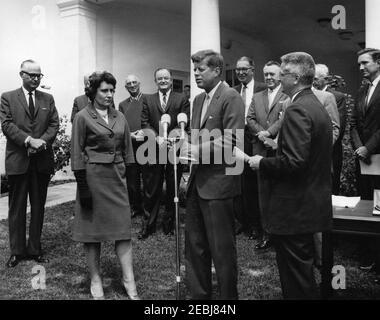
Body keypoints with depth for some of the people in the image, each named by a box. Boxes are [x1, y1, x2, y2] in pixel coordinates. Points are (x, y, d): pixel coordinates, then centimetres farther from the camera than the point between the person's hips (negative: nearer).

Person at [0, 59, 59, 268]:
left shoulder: (48, 99, 12)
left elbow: (54, 124, 4)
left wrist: (42, 141, -14)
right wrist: (29, 140, -19)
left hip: (42, 160, 2)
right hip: (18, 160, -2)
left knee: (38, 207, 8)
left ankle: (35, 249, 19)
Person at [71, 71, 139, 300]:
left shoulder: (119, 117, 10)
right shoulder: (83, 117, -4)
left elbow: (127, 149, 12)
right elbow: (77, 153, -6)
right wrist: (82, 184, -11)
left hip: (117, 176, 4)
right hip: (93, 176, -4)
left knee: (123, 227, 2)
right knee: (92, 228, 6)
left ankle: (130, 282, 7)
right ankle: (95, 280, 19)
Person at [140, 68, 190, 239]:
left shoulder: (182, 99, 7)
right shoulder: (147, 99, 12)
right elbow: (144, 123, 3)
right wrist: (158, 138, -13)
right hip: (154, 151, 1)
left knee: (172, 190, 9)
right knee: (152, 190, 5)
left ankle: (169, 223, 23)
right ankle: (149, 224, 17)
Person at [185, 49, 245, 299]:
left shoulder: (231, 98, -9)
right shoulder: (199, 99, 17)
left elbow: (232, 140, -17)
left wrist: (198, 150, -21)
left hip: (218, 183, -8)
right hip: (197, 183, 8)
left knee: (222, 249, 4)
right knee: (194, 245, 16)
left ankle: (228, 295, 22)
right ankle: (198, 293, 31)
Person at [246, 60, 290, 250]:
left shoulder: (288, 96, 2)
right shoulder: (257, 97, 19)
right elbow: (249, 119, 10)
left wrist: (269, 132, -17)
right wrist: (260, 132, -7)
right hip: (260, 151, 5)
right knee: (259, 195, 5)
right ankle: (263, 234, 14)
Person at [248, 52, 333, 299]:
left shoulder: (297, 110, -20)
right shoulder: (317, 106, 11)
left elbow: (294, 162, -28)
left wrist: (261, 163, -12)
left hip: (294, 210, -10)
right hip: (312, 204, 10)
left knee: (297, 281, 4)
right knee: (302, 270, 24)